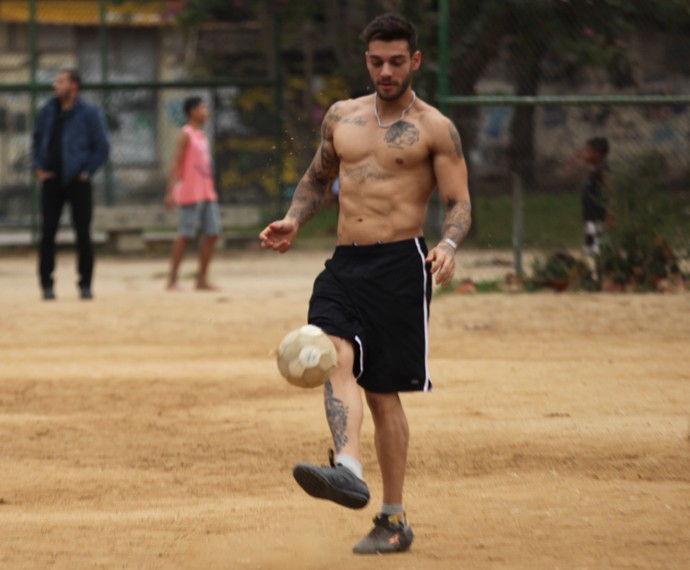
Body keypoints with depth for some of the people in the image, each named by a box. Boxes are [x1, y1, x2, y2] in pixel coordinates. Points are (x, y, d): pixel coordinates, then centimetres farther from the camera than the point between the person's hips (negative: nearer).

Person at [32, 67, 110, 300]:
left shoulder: (89, 113, -5)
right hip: (52, 181, 4)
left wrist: (87, 172, -8)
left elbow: (102, 147, -4)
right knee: (47, 232, 0)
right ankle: (47, 284, 6)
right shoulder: (48, 111, 7)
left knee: (83, 233, 0)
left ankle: (85, 284, 7)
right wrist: (38, 167, 6)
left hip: (78, 182, -4)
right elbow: (37, 140, 18)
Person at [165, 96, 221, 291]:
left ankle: (202, 280, 8)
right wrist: (171, 191, -22)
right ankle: (172, 280, -3)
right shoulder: (186, 135, -8)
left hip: (207, 193, 8)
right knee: (185, 235, -8)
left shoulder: (202, 136, 17)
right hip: (190, 193, -8)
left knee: (212, 234, 3)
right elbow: (176, 163, -14)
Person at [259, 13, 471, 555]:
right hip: (344, 265, 4)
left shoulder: (434, 129, 0)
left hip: (399, 265, -4)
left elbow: (460, 204, -4)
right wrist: (293, 221, 11)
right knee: (335, 358, -22)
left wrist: (448, 246, -24)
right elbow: (318, 177, 29)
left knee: (383, 390, -2)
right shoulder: (342, 116, 15)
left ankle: (395, 520, 5)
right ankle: (349, 470, -40)